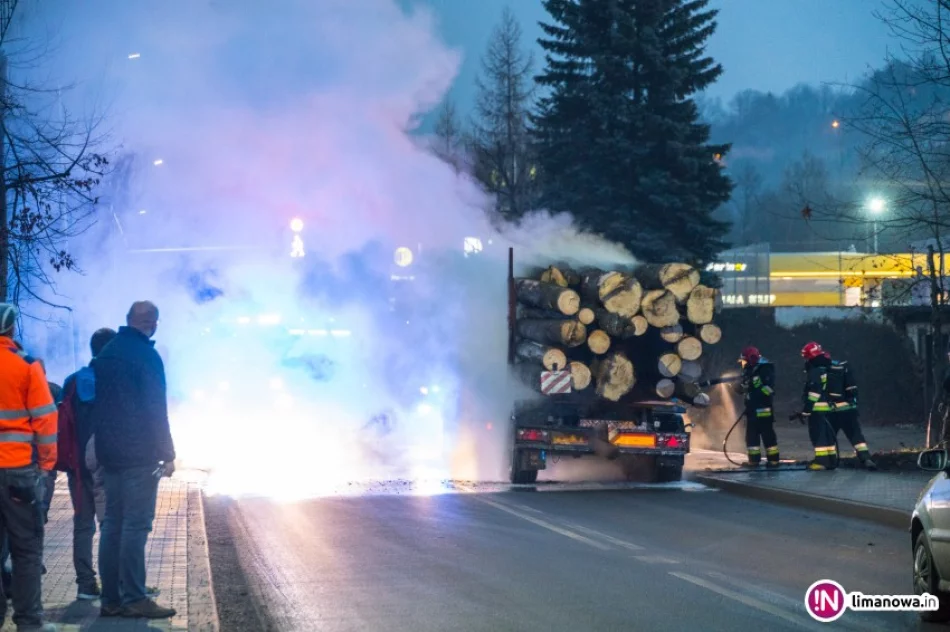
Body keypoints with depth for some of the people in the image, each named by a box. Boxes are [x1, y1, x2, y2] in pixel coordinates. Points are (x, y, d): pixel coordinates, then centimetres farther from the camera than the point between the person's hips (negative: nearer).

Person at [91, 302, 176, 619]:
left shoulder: (105, 355, 12)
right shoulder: (146, 355, -12)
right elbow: (156, 410, -15)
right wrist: (167, 454, -11)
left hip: (110, 453, 8)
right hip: (140, 454, -8)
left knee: (113, 524, 9)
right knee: (136, 525, -7)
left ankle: (111, 598, 10)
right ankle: (134, 598, -8)